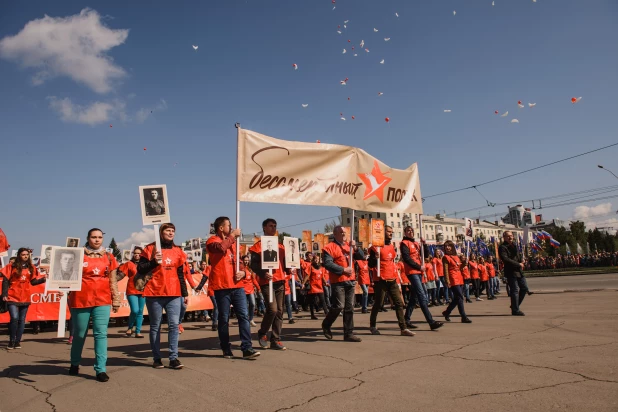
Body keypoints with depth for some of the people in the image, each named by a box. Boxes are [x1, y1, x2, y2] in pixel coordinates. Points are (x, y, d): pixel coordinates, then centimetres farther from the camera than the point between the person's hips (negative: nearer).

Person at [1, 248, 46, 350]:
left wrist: (43, 279, -11)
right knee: (14, 318, -13)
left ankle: (17, 341, 18)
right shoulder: (12, 266, -1)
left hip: (25, 298, 3)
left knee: (22, 320, 7)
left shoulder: (31, 268, 7)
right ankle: (11, 341, 5)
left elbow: (33, 281, 6)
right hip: (12, 297, -3)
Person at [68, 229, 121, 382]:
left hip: (102, 300, 1)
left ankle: (100, 369, 0)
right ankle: (75, 363, 35)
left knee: (101, 334, -4)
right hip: (81, 300, -1)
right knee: (79, 334, 12)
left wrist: (116, 300, 9)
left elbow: (113, 281, 10)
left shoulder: (109, 257, 8)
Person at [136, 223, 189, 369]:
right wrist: (154, 261, -18)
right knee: (155, 326, 6)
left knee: (174, 324, -4)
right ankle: (156, 358, 15)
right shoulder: (150, 248, 2)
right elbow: (140, 269, -2)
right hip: (154, 294, -2)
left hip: (174, 294, 3)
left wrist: (185, 293, 13)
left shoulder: (178, 251, 12)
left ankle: (173, 358, 1)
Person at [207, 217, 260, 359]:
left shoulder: (232, 242, 20)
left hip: (237, 285, 6)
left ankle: (247, 348, -1)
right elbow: (221, 248, -25)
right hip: (222, 286, -5)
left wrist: (242, 272, 3)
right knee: (224, 319, 3)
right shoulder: (212, 240, -1)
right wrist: (233, 235, -12)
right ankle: (226, 350, 15)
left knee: (244, 316, -3)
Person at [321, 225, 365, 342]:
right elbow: (327, 263, -17)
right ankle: (326, 325, 15)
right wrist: (343, 270, -18)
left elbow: (362, 257, 13)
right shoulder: (329, 247, -5)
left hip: (350, 281, 7)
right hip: (338, 281, -6)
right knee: (339, 306, -10)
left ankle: (349, 334, 12)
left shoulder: (349, 246, 16)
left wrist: (355, 247, -4)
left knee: (349, 308, 6)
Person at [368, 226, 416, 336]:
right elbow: (370, 264, -10)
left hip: (392, 281, 7)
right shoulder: (376, 247, -8)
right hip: (381, 281, -7)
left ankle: (403, 328, 3)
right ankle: (372, 326, 22)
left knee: (399, 303, 1)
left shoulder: (392, 246, 14)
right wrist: (375, 258, -28)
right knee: (378, 304, 4)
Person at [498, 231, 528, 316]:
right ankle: (515, 310, 4)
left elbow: (519, 255, 29)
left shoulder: (514, 245, 18)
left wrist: (521, 259, 5)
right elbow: (505, 259, -21)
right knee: (515, 291, -5)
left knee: (524, 288, 13)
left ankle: (515, 306, 25)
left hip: (519, 271, 9)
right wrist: (518, 264, -18)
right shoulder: (502, 247, -10)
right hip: (511, 272, -9)